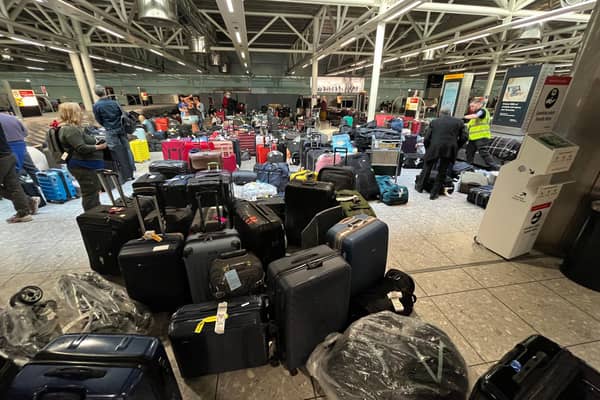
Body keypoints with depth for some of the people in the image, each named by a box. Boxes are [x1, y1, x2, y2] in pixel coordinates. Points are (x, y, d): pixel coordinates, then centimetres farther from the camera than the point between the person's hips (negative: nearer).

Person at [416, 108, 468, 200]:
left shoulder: (434, 122, 9)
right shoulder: (459, 122, 12)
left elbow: (427, 138, 4)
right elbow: (464, 137, 6)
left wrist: (428, 149, 17)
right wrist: (456, 147, 17)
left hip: (434, 148, 0)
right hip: (449, 150, 0)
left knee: (427, 167, 19)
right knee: (442, 172, 9)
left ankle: (420, 187, 30)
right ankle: (434, 193, 13)